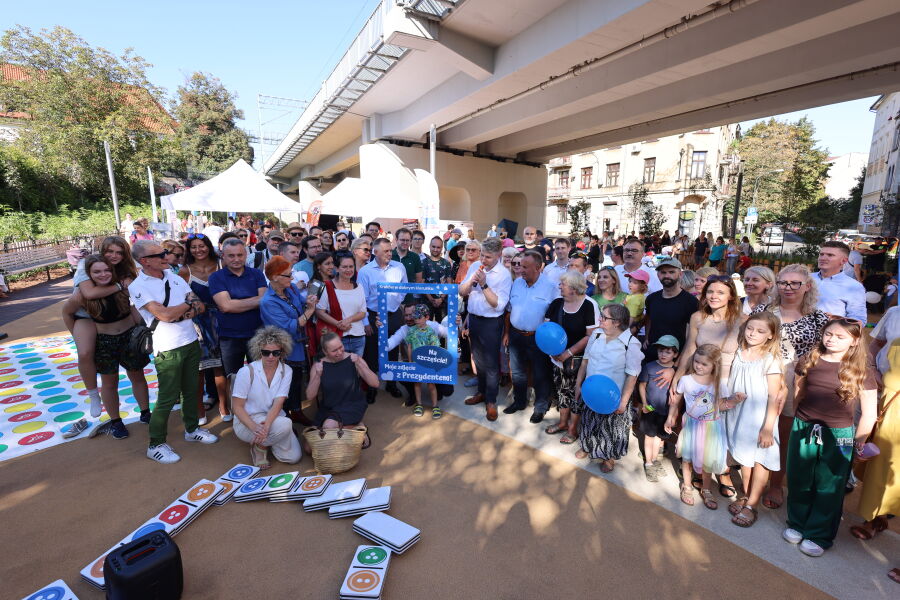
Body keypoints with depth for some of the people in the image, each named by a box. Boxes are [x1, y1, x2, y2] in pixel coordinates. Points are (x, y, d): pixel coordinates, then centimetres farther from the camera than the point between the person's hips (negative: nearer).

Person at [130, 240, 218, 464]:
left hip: (191, 342, 6)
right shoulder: (138, 287, -10)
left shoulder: (174, 277, 8)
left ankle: (192, 429, 36)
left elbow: (200, 307, 5)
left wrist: (183, 313, -15)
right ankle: (156, 445, 20)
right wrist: (190, 303, -6)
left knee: (191, 390, 18)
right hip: (168, 349, -6)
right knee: (167, 399, 3)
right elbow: (165, 315, -21)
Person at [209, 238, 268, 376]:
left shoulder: (257, 274, 2)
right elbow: (226, 306, -17)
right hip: (229, 338, -1)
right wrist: (257, 300, -15)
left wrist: (237, 304, -20)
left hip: (257, 335, 1)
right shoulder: (216, 277, -3)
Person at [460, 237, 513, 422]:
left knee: (491, 363, 5)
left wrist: (484, 284, -25)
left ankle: (491, 401, 22)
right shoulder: (475, 266, 0)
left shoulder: (504, 275, -15)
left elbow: (499, 304, -21)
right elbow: (461, 292, 1)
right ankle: (482, 392, 39)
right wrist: (472, 280, -17)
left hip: (491, 323, -5)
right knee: (478, 358, 20)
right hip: (473, 318, 5)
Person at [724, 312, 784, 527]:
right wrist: (728, 400, -4)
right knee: (744, 457, 17)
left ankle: (751, 506, 18)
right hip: (739, 415, 5)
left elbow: (774, 397, -15)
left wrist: (768, 428, -16)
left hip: (759, 418, -5)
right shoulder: (739, 354, 0)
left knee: (760, 460, 8)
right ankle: (746, 496, 33)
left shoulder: (771, 360, -15)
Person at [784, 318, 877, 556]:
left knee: (828, 488, 10)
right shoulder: (809, 362, 1)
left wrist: (859, 443, -3)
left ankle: (819, 535, 25)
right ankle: (797, 524, 32)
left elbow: (869, 413, -2)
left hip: (838, 436, -2)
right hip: (803, 429, 2)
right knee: (799, 482, 13)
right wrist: (801, 420, 9)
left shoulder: (862, 373, -5)